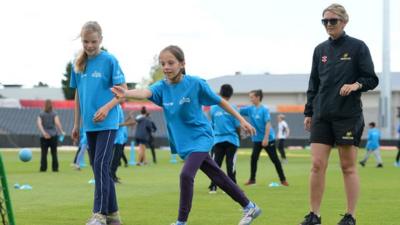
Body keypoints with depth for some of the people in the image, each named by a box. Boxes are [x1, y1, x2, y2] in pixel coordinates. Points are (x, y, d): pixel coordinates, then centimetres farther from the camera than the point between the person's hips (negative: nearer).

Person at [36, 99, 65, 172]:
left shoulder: (41, 114, 5)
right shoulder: (54, 114, 1)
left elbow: (39, 123, -9)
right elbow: (57, 123, -12)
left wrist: (44, 133, -16)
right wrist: (61, 132, -5)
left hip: (44, 136, 0)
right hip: (54, 136, 0)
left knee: (44, 153, 1)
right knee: (54, 153, 4)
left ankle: (43, 168, -5)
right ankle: (55, 168, 4)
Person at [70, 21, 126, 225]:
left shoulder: (109, 60, -7)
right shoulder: (78, 64, 9)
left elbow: (124, 91, -7)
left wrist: (107, 107, -21)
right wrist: (76, 124, 17)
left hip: (107, 123, -6)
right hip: (89, 124, 6)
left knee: (101, 165, -15)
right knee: (99, 168, 10)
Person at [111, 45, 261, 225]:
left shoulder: (195, 83, -15)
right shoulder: (162, 87, -7)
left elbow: (219, 101, -3)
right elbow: (145, 93, -30)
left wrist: (241, 120, 1)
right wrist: (126, 93, -52)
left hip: (200, 137, -5)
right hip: (183, 142, 5)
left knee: (186, 174, -22)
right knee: (218, 177, 13)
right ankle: (250, 207, 28)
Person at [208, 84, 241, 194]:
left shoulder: (213, 108, 1)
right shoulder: (232, 107, -6)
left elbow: (212, 124, 9)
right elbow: (237, 125, -3)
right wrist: (239, 135, 15)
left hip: (217, 140, 1)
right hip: (231, 139, -1)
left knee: (215, 164, 3)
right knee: (231, 164, 4)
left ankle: (213, 187, -3)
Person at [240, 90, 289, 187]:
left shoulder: (264, 109, -14)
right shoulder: (250, 109, 3)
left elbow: (268, 124, -17)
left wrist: (266, 138, -22)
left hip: (268, 139, -5)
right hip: (257, 139, 5)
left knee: (275, 159, 1)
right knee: (253, 158, 0)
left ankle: (283, 179, 9)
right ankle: (252, 179, 12)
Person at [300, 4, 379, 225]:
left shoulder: (357, 47, -1)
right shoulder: (320, 50, 11)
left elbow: (371, 79, -1)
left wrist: (356, 84, -21)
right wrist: (308, 112, 12)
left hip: (348, 116, -4)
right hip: (322, 116, 4)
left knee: (348, 167, 1)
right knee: (317, 165, -3)